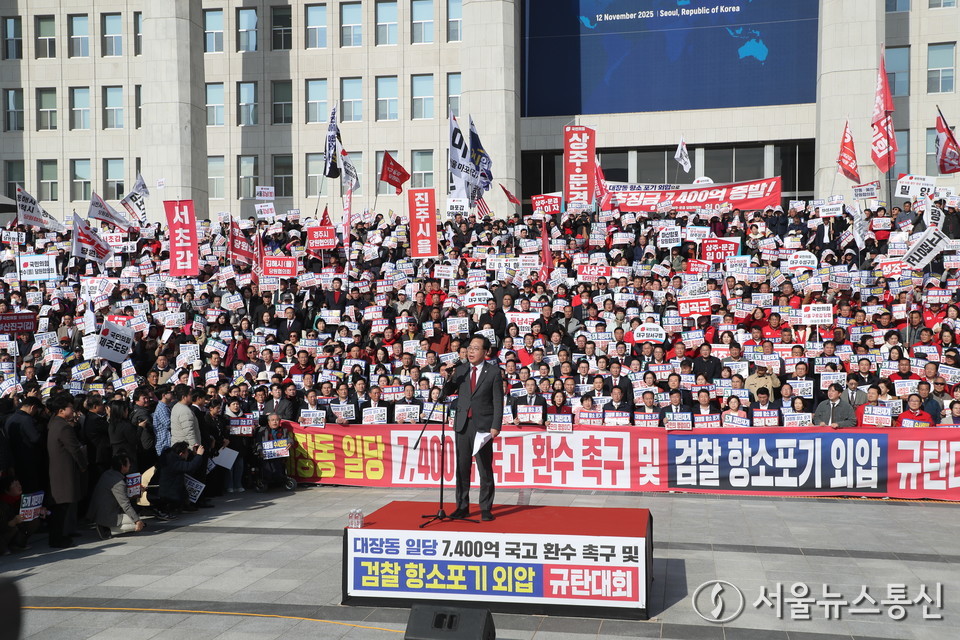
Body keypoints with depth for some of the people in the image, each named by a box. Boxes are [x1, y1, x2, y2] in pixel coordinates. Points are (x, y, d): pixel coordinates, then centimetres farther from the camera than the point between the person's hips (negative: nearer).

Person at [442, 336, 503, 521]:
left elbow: (498, 401, -3)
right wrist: (448, 378, -11)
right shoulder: (461, 369, 9)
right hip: (463, 424, 4)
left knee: (485, 469, 1)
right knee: (462, 467, 8)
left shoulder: (494, 372, -1)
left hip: (483, 425, -4)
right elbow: (447, 392, 9)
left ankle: (486, 508, 11)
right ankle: (462, 506, 17)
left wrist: (496, 426, -10)